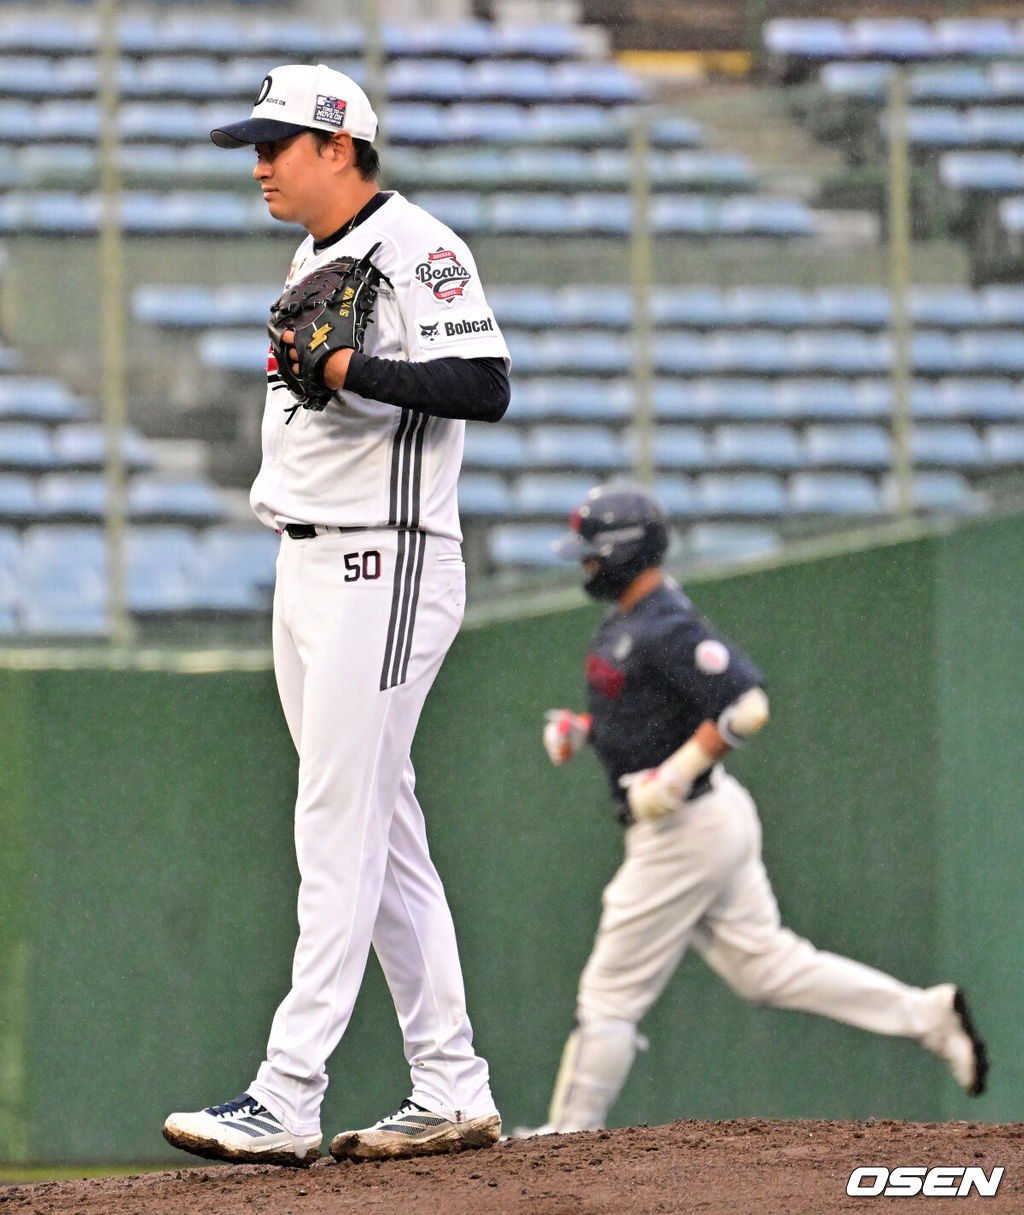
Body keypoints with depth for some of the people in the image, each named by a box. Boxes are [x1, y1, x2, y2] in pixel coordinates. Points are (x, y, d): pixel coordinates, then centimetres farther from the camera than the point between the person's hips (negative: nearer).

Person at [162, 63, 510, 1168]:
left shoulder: (415, 247, -11)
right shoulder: (311, 259, 18)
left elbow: (484, 386, -21)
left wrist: (348, 368, -27)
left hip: (385, 567, -10)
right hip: (309, 567, 10)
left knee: (340, 832, -12)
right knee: (381, 836, 9)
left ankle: (286, 1101, -15)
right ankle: (452, 1094, 12)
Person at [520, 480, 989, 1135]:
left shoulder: (668, 630, -21)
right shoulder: (627, 620, 11)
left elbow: (746, 706, -27)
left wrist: (673, 777, -26)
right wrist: (582, 730, 8)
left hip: (681, 830, -11)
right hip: (717, 819, 11)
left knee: (611, 995, -1)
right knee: (765, 964, 12)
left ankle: (568, 1138, 8)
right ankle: (929, 1015, 7)